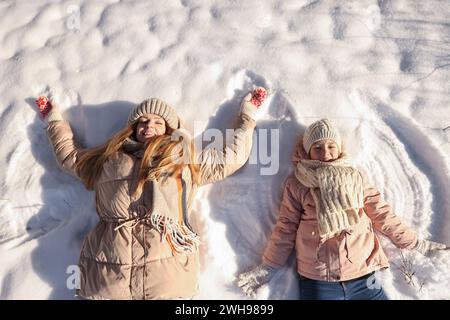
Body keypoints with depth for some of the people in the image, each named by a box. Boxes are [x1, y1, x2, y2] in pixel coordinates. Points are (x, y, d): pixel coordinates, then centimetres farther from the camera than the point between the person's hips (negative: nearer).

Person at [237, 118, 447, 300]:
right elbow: (286, 228, 5)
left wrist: (414, 243, 15)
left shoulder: (356, 177, 10)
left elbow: (381, 215, 14)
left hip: (363, 277, 2)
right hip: (317, 281, -2)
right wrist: (268, 268, 4)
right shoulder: (296, 183, 2)